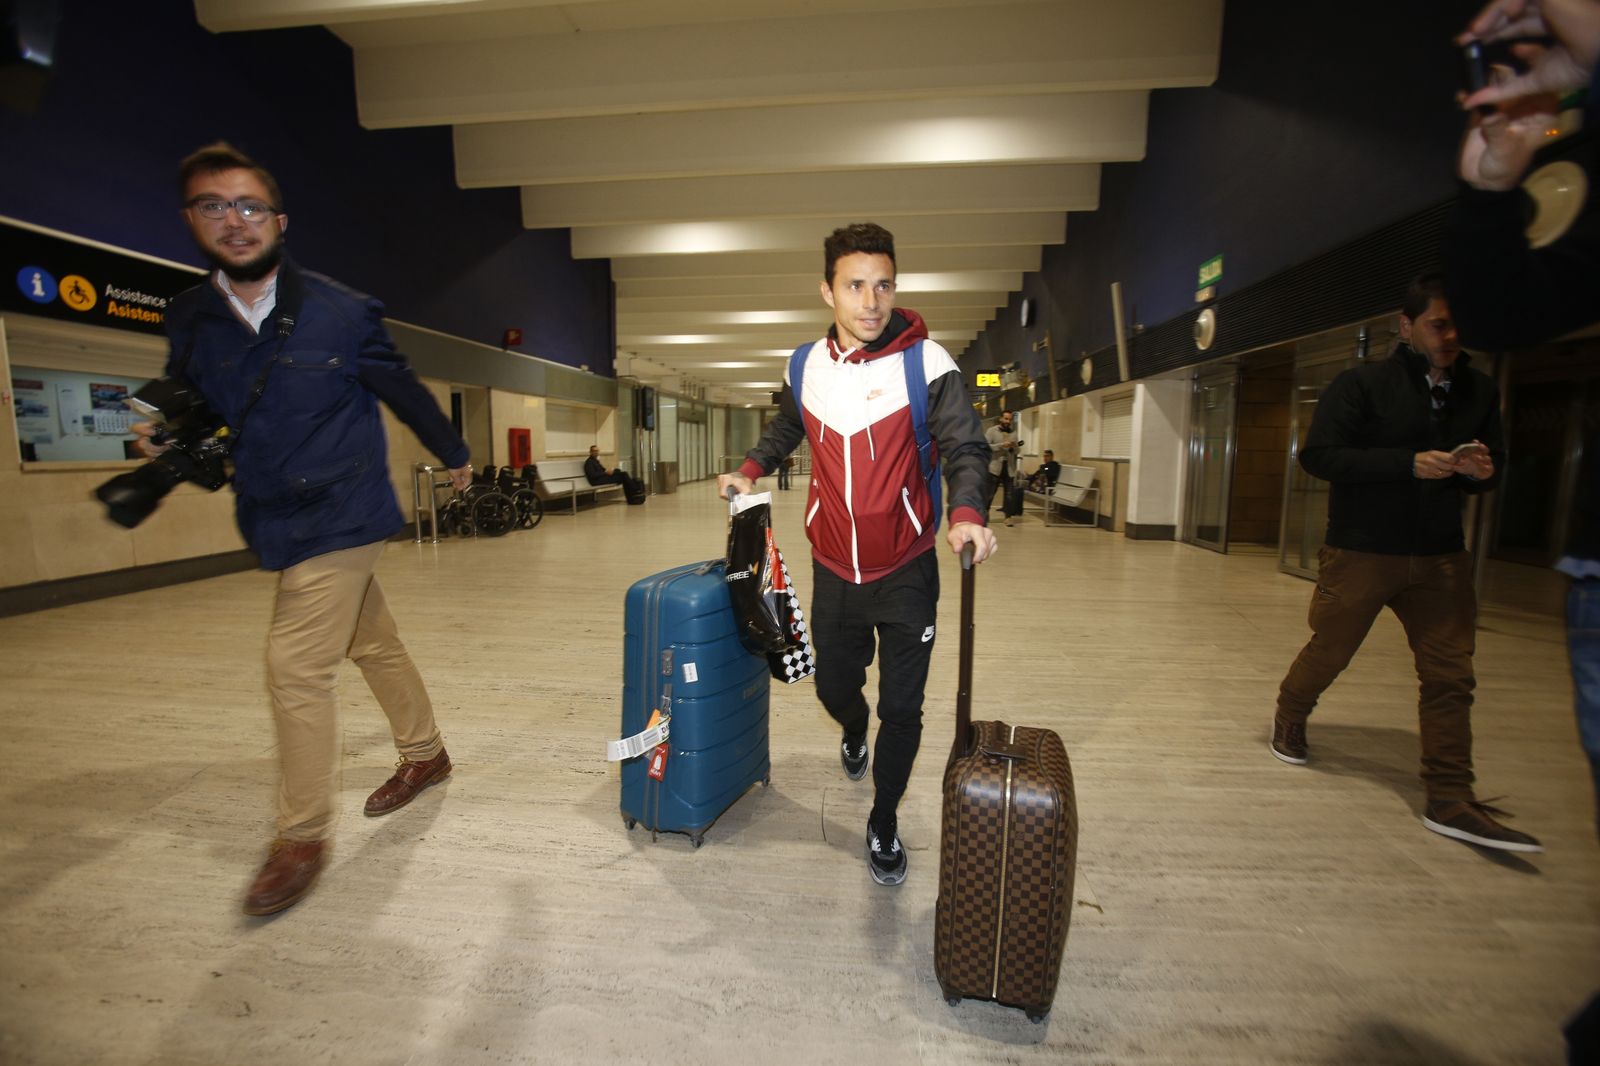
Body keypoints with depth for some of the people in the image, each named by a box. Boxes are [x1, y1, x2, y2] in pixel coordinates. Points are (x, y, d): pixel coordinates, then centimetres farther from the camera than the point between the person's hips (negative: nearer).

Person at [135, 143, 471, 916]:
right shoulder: (189, 321, 5)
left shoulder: (342, 313, -7)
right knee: (375, 645, 17)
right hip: (274, 525, 5)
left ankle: (303, 837, 8)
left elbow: (406, 394, 3)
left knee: (297, 666, -9)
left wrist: (453, 454, 16)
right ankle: (425, 755, 36)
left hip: (341, 518, -5)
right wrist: (163, 438, -9)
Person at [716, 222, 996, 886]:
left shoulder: (925, 362, -11)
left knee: (901, 708, 5)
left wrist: (966, 512, -33)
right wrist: (752, 468, 7)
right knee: (834, 687, 19)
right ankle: (854, 732, 58)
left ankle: (883, 823, 32)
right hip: (834, 572, 4)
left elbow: (964, 447, -14)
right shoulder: (804, 367, 1)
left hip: (906, 574, -3)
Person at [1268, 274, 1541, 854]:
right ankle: (1289, 718, 37)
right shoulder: (1362, 383, -9)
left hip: (1441, 557, 5)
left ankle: (1449, 800, 10)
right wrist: (1410, 463, -24)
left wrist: (1482, 471, -8)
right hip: (1360, 552, -4)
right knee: (1328, 652, 10)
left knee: (1450, 676, 2)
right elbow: (1318, 455, -16)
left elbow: (1493, 461, 16)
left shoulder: (1479, 390, 8)